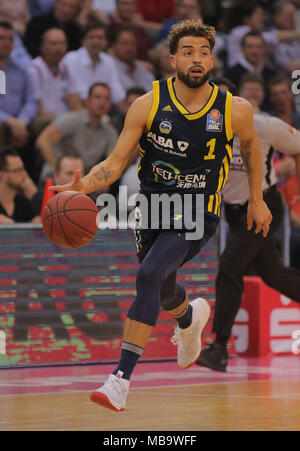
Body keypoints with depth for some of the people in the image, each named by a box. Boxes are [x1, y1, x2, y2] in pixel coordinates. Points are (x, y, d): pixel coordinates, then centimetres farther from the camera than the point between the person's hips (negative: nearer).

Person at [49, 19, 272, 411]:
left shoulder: (235, 110, -11)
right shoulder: (148, 105, -11)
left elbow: (250, 145, 13)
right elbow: (115, 164, -10)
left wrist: (257, 199, 18)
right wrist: (84, 186, -29)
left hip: (197, 214, -3)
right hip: (152, 204, 3)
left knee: (150, 275, -25)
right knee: (161, 291, 20)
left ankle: (121, 378, -25)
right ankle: (190, 316, 61)